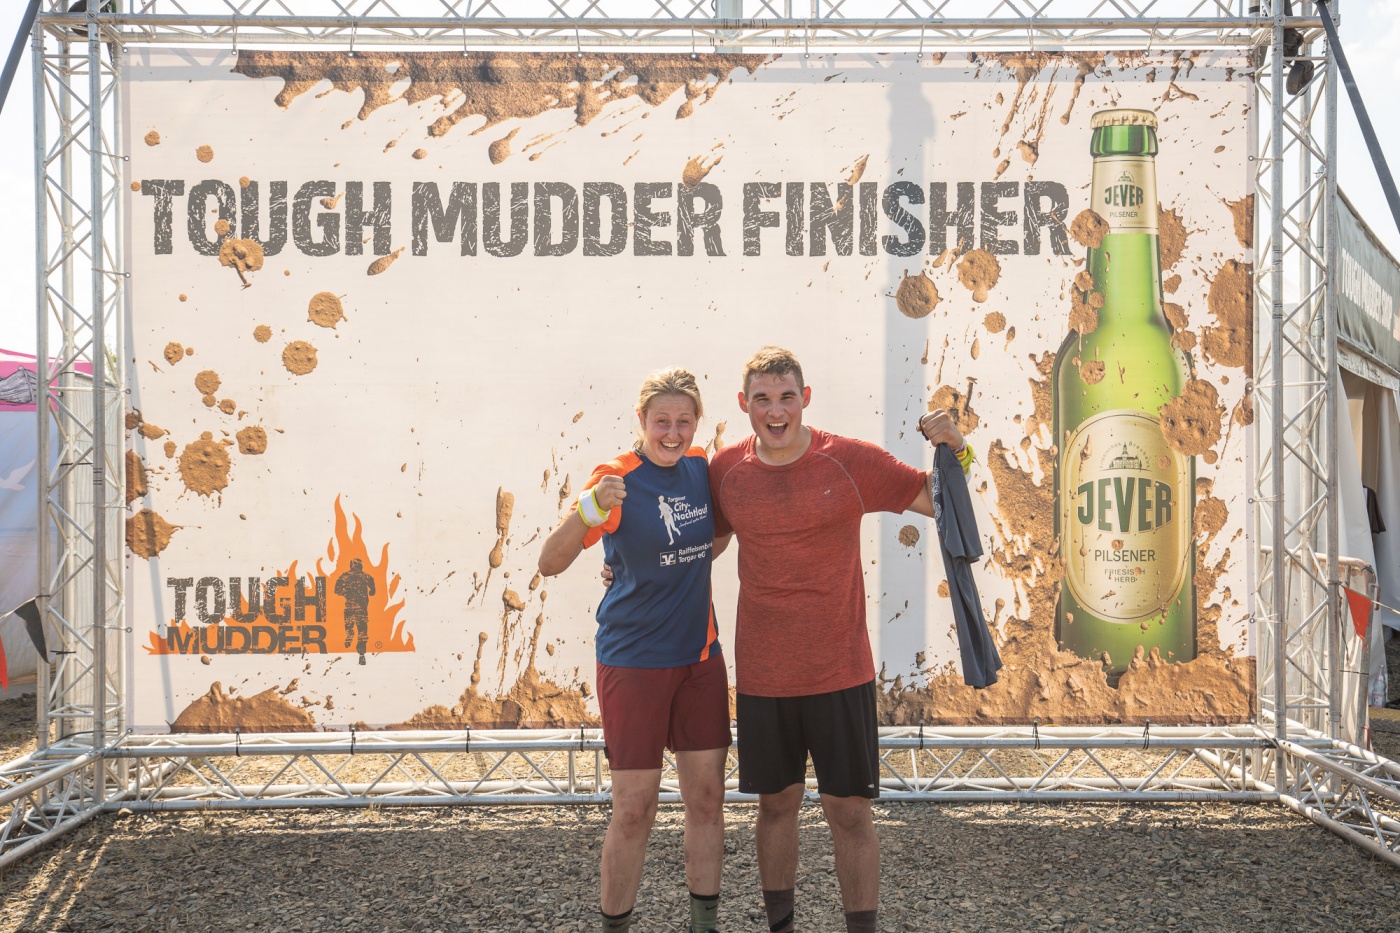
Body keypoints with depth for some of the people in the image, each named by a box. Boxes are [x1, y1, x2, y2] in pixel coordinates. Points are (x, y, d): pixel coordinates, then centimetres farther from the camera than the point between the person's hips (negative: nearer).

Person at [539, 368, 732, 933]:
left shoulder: (701, 466, 2)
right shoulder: (617, 480, -15)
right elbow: (550, 564, -26)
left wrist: (693, 563, 6)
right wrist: (589, 510, -42)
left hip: (701, 657, 5)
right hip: (634, 661, -5)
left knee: (707, 797, 9)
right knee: (633, 809, -3)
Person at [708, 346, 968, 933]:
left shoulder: (849, 461, -8)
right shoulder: (726, 471, 0)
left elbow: (941, 501, 0)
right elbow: (706, 542, 19)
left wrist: (954, 450, -20)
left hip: (840, 673, -2)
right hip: (761, 676, 2)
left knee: (849, 810, 1)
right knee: (777, 803, 13)